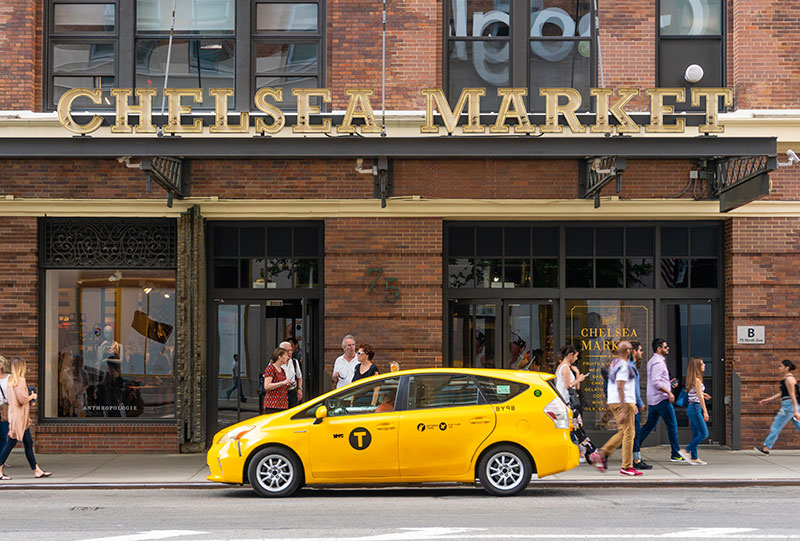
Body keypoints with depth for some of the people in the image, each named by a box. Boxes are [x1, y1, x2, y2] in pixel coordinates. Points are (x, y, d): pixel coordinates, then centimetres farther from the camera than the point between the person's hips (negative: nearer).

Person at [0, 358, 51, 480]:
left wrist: (29, 398, 14)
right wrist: (32, 396, -3)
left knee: (29, 444, 11)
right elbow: (23, 399, -22)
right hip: (18, 417, -10)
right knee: (11, 443, -5)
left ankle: (37, 471, 14)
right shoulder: (20, 380, -16)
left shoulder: (11, 380, 13)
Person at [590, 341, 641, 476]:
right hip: (623, 402, -10)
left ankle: (601, 454, 8)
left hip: (613, 402, 10)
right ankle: (626, 467, -2)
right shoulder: (624, 365, -14)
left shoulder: (614, 363, 17)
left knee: (623, 432, 16)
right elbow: (620, 388, -21)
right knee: (628, 433, -4)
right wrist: (624, 410, -23)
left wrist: (632, 404, 30)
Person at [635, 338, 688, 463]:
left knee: (649, 425, 12)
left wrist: (669, 383, 19)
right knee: (672, 425, -4)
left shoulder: (652, 361, 18)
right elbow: (655, 382, -24)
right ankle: (675, 454, -2)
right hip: (662, 399, -10)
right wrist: (669, 392, -21)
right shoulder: (658, 362, -15)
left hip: (653, 400, 10)